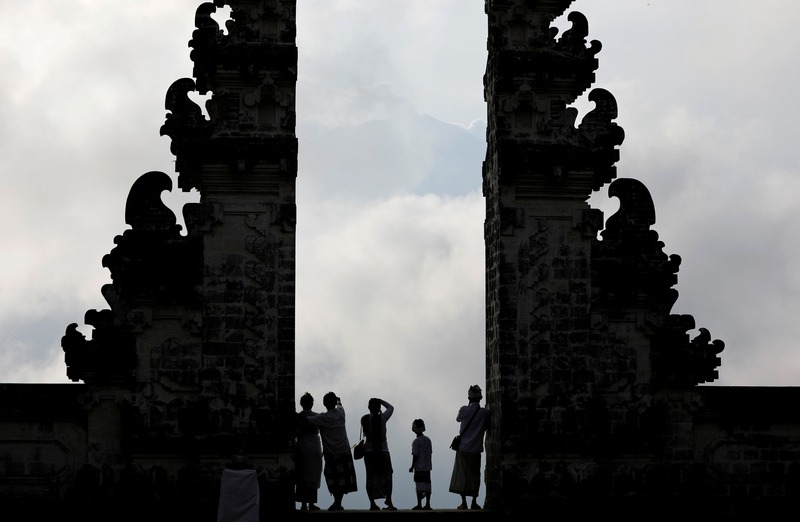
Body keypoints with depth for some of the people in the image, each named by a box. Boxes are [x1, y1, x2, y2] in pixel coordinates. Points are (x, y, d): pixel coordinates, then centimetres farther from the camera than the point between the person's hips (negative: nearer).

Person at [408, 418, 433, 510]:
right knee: (427, 484, 7)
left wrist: (412, 466, -6)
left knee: (419, 486, -4)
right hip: (427, 467, 7)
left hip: (419, 468, -7)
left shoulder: (416, 441, -13)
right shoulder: (428, 440, 8)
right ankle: (427, 504, 9)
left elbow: (415, 455, -14)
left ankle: (419, 504, -3)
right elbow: (430, 453, 13)